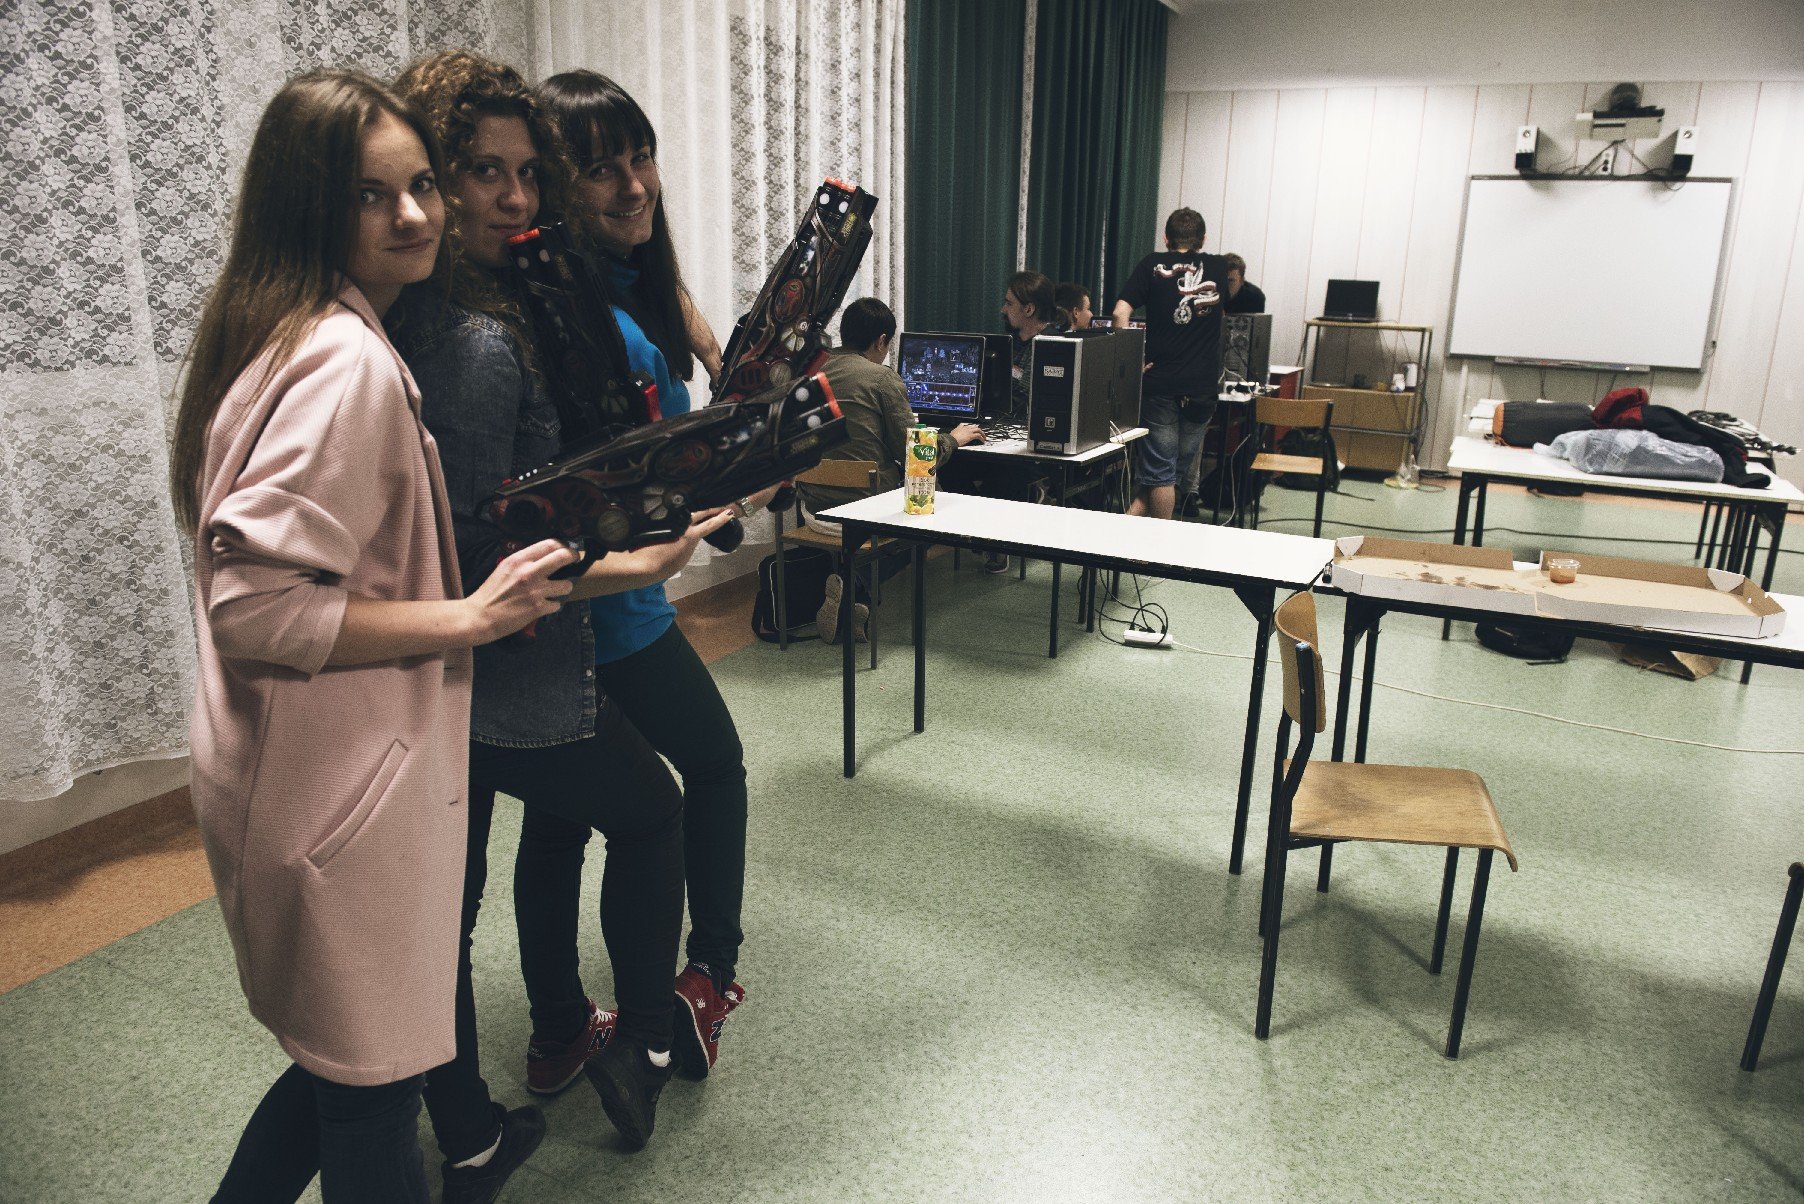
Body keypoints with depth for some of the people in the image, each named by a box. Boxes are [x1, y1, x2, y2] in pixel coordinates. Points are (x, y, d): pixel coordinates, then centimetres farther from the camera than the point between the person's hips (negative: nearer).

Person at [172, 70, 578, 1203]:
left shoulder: (286, 334, 11)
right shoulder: (348, 362, -22)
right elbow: (252, 608, -26)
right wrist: (469, 618, -21)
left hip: (310, 772, 10)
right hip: (338, 785, -10)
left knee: (349, 1061, 26)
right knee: (375, 1086, 10)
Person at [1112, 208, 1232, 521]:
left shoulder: (1152, 265, 2)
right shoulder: (1220, 268, 8)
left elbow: (1121, 313, -10)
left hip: (1159, 381, -1)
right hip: (1203, 384, 1)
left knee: (1160, 469, 5)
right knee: (1180, 463, 10)